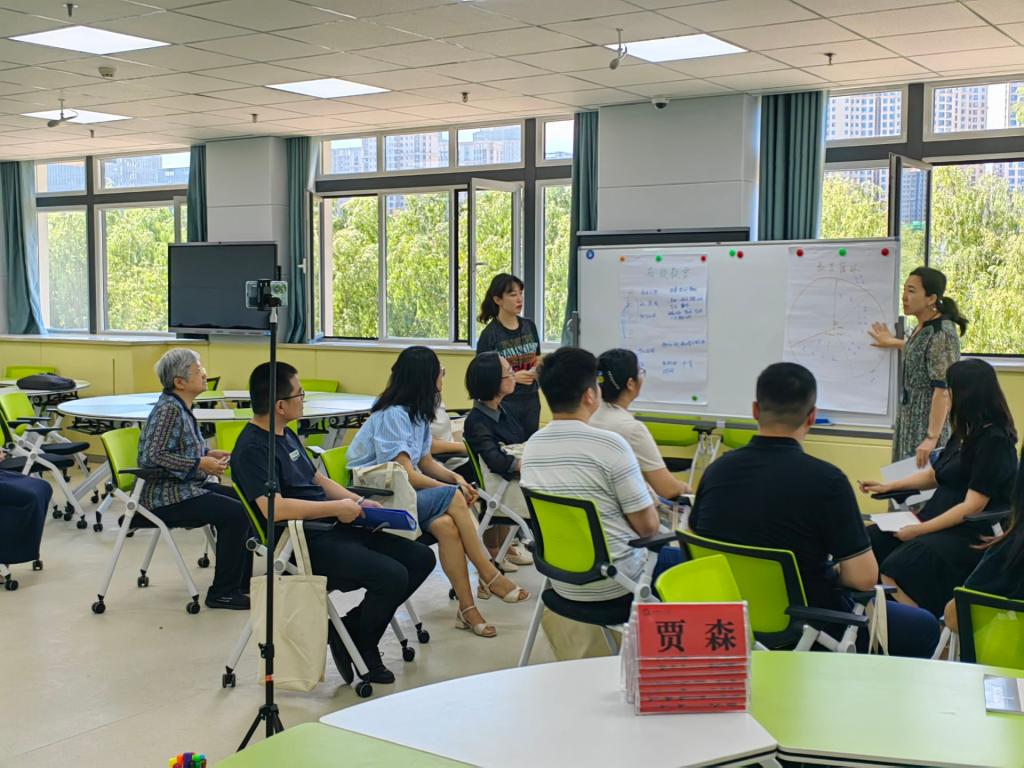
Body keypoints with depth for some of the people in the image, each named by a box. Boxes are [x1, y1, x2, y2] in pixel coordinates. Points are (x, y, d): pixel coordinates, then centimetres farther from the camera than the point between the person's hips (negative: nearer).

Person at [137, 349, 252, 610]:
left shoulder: (181, 407, 12)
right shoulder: (168, 409, -18)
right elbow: (152, 456, -27)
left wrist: (208, 453, 6)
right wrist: (200, 464, -24)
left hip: (185, 488, 10)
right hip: (166, 497, -10)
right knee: (235, 514, -20)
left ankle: (241, 582, 12)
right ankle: (222, 593, -10)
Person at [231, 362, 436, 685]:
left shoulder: (287, 436, 17)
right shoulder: (252, 449, -14)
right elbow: (274, 508, -27)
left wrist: (358, 502, 11)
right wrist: (338, 507, -18)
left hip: (331, 530, 10)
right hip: (304, 545, -10)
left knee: (420, 558, 2)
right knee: (392, 577, -25)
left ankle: (348, 630, 10)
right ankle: (355, 644, 2)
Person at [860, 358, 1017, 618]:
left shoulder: (995, 441, -14)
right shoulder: (964, 433, 14)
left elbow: (973, 506, -19)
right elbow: (934, 475, 29)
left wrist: (920, 530, -18)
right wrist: (888, 486, 22)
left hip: (972, 535, -9)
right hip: (941, 522, 9)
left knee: (898, 567, -31)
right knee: (869, 541, -10)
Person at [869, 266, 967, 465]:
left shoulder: (941, 334, -21)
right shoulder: (924, 327, 7)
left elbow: (943, 390, -24)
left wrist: (932, 438, -26)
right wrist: (893, 343, 37)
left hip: (929, 421, -9)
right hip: (912, 417, 9)